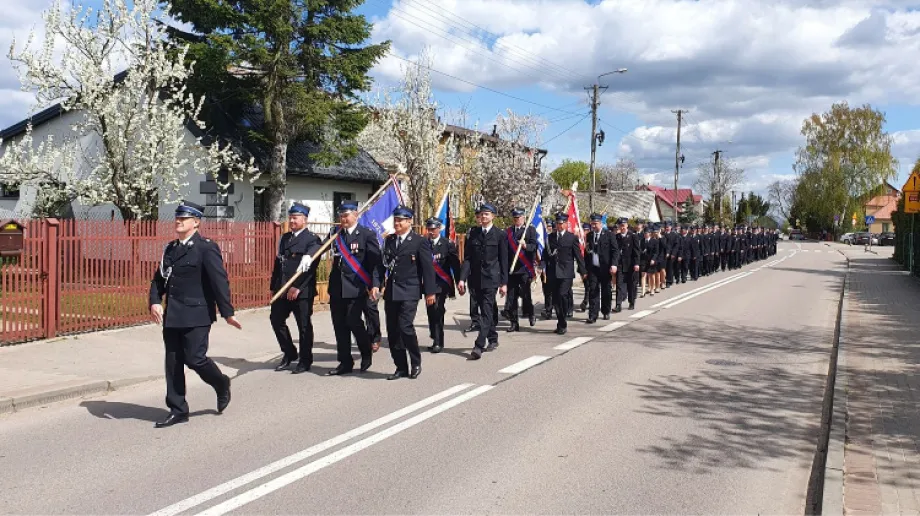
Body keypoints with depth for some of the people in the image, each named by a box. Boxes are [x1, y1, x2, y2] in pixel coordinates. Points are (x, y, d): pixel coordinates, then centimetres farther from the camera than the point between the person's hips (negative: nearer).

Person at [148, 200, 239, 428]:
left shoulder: (206, 248, -8)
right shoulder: (170, 248, 13)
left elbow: (220, 281, -13)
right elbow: (159, 279, 15)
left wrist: (227, 312, -16)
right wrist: (155, 302, -3)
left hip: (196, 315, -7)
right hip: (172, 316, 7)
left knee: (194, 358, -9)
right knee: (173, 363, 7)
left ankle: (221, 384, 21)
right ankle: (178, 410, 17)